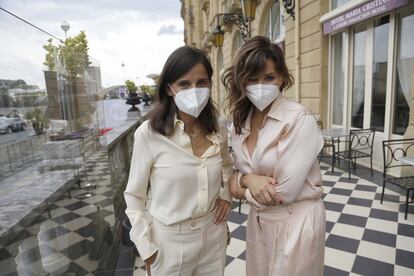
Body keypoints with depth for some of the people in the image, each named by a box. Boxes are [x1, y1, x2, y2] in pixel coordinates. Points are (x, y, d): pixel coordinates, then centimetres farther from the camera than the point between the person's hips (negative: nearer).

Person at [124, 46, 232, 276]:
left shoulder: (217, 129, -6)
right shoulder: (149, 134, -18)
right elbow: (134, 196, -8)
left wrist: (227, 193, -1)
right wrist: (146, 249, -7)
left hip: (213, 235, 4)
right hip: (169, 240, -3)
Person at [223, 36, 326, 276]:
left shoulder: (300, 119, -20)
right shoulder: (242, 120, 0)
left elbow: (284, 192, -23)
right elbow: (236, 173, 3)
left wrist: (242, 190, -9)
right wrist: (248, 179, -19)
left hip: (296, 222, -6)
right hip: (257, 221, 6)